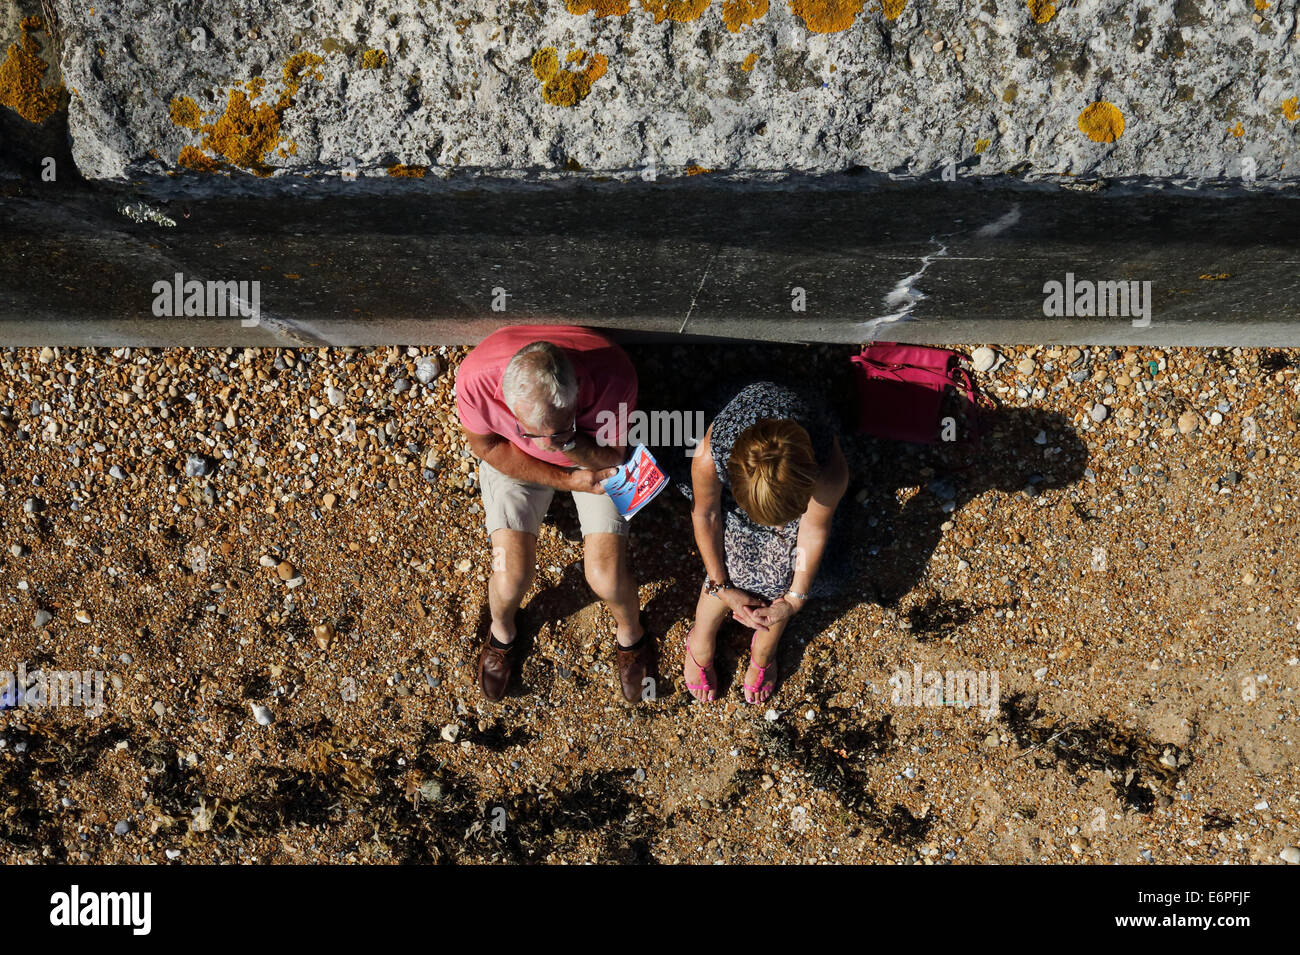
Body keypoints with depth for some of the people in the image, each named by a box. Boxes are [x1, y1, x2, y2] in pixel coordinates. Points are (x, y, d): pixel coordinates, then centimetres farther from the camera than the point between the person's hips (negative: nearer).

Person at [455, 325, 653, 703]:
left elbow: (611, 456, -20)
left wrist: (567, 443, -41)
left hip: (593, 454, 0)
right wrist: (566, 480, -20)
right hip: (513, 457, 1)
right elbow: (486, 446, -16)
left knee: (606, 577, -11)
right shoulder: (476, 378, -37)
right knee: (512, 576, -12)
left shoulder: (612, 376, -39)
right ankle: (501, 631, 27)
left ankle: (631, 635, 27)